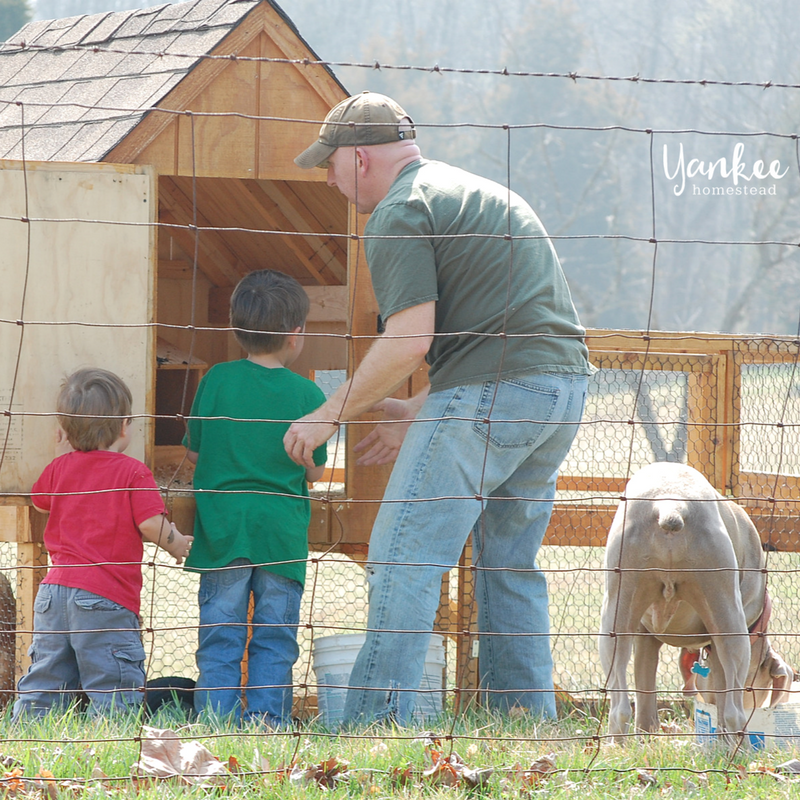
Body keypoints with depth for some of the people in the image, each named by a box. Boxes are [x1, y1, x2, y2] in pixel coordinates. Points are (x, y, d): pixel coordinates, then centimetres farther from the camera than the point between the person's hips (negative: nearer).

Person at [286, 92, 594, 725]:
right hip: (566, 382, 9)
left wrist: (331, 415, -4)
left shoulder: (401, 211, -5)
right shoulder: (479, 192, 25)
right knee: (510, 566, 16)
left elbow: (409, 342, -15)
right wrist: (421, 412, 32)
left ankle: (377, 725, -13)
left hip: (491, 394, -9)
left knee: (403, 563, -7)